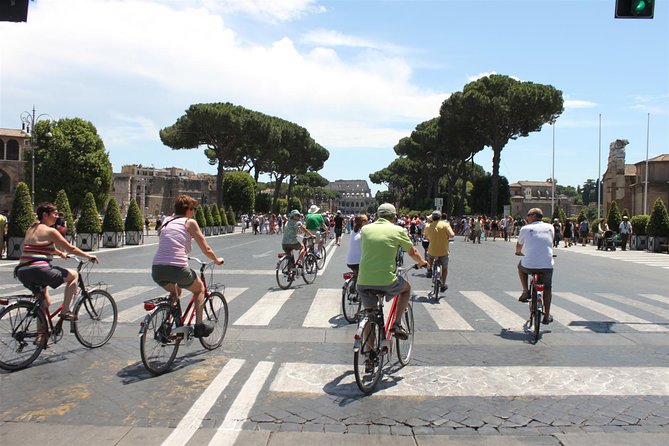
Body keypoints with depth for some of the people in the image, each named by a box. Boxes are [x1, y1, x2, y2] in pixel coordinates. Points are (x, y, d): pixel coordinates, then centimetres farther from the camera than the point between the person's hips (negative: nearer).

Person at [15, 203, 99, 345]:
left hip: (22, 273, 9)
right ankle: (65, 311, 3)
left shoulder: (32, 228, 19)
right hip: (39, 270, -9)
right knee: (73, 275, 7)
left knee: (45, 301, 27)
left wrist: (60, 253, 44)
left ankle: (40, 333, 26)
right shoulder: (50, 231, -6)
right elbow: (70, 249, -4)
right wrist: (88, 256, 8)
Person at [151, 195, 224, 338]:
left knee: (175, 292, 35)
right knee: (199, 289, 24)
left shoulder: (166, 221, 20)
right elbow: (206, 249, 5)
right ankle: (199, 326, 18)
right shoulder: (190, 222, 4)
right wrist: (217, 260, 24)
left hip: (157, 270, 5)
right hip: (177, 268, -5)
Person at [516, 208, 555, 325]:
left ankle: (525, 291, 21)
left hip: (529, 265, -2)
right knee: (547, 288, 24)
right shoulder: (550, 227, 9)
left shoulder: (525, 229, 1)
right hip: (547, 265, 2)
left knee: (521, 266, 33)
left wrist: (518, 252, 40)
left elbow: (519, 245, 17)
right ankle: (547, 316, 25)